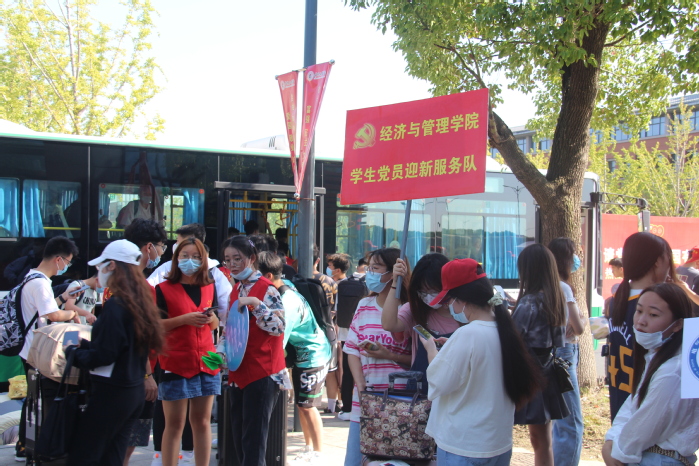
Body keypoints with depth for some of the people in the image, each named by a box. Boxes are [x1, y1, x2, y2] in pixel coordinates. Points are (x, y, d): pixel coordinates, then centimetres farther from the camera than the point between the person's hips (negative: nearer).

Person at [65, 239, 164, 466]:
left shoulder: (115, 304, -17)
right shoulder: (140, 300, 9)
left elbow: (103, 355, -17)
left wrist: (73, 353, -2)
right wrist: (86, 344, 15)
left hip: (112, 392, -9)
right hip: (135, 390, 9)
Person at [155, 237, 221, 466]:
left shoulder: (209, 287, 11)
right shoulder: (164, 289, -3)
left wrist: (211, 317, -4)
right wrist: (184, 319, -18)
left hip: (206, 362, 4)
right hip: (175, 363, -4)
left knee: (202, 422, 9)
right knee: (174, 424, 2)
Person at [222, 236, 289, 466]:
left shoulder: (266, 289, -9)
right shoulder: (236, 290, 14)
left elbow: (279, 327, -19)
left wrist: (254, 303, -27)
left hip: (262, 375, -8)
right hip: (239, 373, 8)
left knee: (253, 441, -6)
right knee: (239, 439, 13)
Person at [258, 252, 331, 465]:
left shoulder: (288, 301, -28)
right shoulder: (283, 288, -1)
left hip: (313, 354, -9)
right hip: (301, 353, 9)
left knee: (307, 405, -3)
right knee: (300, 404, 13)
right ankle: (309, 449, 24)